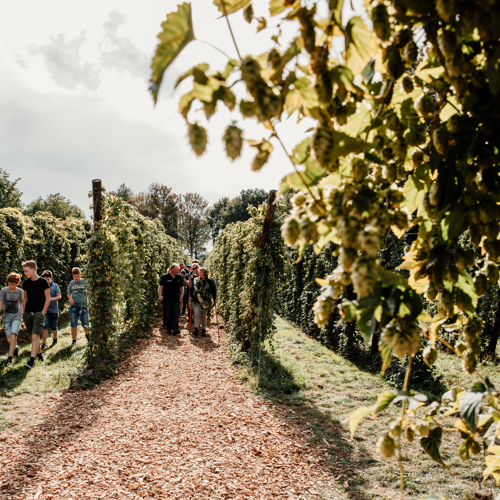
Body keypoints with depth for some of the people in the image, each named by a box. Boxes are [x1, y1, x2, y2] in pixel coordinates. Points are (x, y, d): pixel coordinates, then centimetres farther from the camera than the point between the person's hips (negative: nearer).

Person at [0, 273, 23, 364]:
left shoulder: (20, 292, 0)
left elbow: (22, 305, 8)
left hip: (17, 316, -2)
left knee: (13, 335, -19)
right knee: (9, 339, 2)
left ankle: (10, 356, -19)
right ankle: (15, 347, 34)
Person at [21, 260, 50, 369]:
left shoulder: (43, 282, -7)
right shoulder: (25, 283, 6)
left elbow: (48, 298, -2)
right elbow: (25, 298, 17)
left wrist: (43, 312, -7)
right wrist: (24, 312, 10)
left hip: (39, 313, -5)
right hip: (27, 313, 5)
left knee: (35, 336, -13)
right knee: (33, 336, 12)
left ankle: (32, 361, -17)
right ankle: (39, 353, 34)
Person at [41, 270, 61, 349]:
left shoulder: (55, 286, -1)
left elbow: (59, 296, -8)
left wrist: (52, 299, -26)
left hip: (53, 310, -1)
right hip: (44, 309, 1)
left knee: (53, 327, 7)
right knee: (45, 326, -10)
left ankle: (55, 339, 35)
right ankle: (44, 343, -10)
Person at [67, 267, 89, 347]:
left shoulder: (85, 282, 2)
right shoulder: (71, 283, 10)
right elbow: (69, 294, 19)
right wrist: (70, 298, -3)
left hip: (83, 305, -2)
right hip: (74, 306, 2)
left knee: (85, 324, 1)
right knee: (73, 324, 0)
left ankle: (87, 335, 32)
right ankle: (74, 341, 10)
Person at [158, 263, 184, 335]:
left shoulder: (179, 277, 5)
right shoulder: (165, 277, -4)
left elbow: (181, 287, 15)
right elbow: (161, 287, -3)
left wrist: (182, 295, 4)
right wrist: (160, 295, -13)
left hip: (176, 299, 2)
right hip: (167, 299, -2)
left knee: (175, 314, -5)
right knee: (167, 315, 5)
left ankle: (175, 329, -8)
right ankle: (168, 329, 14)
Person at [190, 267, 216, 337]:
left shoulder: (209, 282, 0)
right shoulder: (196, 280, 5)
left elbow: (214, 291, 6)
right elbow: (192, 288, 11)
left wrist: (214, 299, 0)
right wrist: (191, 296, 2)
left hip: (206, 301, -1)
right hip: (196, 300, 1)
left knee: (204, 315, 5)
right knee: (196, 314, -13)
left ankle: (204, 330, 14)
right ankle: (196, 328, -14)